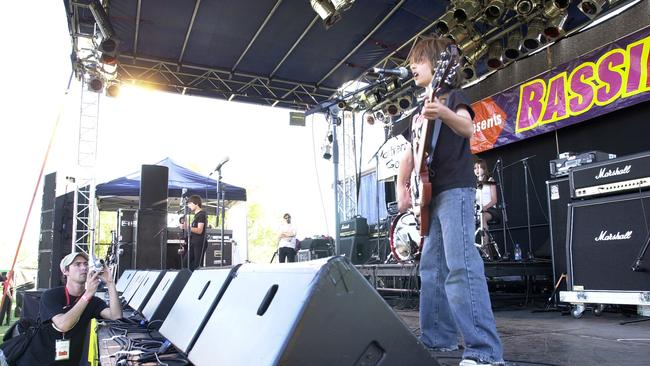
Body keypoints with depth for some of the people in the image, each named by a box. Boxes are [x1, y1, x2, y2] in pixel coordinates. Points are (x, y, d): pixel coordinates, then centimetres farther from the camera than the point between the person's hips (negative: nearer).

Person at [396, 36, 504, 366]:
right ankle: (437, 338, 19)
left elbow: (468, 128, -19)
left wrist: (444, 114, -40)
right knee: (431, 268, 10)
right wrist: (402, 186, 5)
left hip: (455, 190, -9)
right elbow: (409, 153, 21)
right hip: (430, 194, 9)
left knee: (461, 267, -18)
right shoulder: (420, 110, 24)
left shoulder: (452, 94, 1)